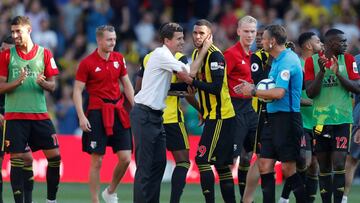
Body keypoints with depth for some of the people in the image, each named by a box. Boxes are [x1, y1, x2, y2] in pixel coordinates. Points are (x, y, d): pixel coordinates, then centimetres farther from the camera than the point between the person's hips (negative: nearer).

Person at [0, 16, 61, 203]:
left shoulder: (45, 54, 6)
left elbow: (52, 86, 8)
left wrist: (42, 83, -15)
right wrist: (17, 82, -17)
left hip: (40, 114, 1)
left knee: (54, 156, -3)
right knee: (17, 159, -5)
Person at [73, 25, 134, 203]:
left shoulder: (119, 59, 7)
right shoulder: (87, 63, -7)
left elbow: (127, 85, 15)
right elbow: (77, 91, -7)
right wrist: (81, 116, -16)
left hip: (118, 113, 5)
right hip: (97, 114, -5)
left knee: (125, 158, 0)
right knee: (96, 161, -3)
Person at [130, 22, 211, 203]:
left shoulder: (167, 57, 16)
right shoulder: (161, 54, -13)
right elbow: (190, 73, -14)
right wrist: (204, 49, -7)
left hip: (155, 116, 10)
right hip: (144, 115, -10)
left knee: (159, 163, 8)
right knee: (145, 166, -10)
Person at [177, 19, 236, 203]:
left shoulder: (215, 55, -15)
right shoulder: (196, 54, 13)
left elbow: (216, 87, -23)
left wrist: (191, 81, -20)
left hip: (220, 116, -9)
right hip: (211, 116, 9)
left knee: (203, 159, -13)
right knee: (221, 164, 11)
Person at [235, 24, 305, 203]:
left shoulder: (287, 60, -15)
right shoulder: (277, 60, 16)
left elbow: (279, 93, -24)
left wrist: (253, 92, -13)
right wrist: (252, 88, 7)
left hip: (287, 118, -10)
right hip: (273, 118, 10)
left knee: (288, 168, -6)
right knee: (265, 165, 5)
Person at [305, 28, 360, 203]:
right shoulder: (312, 61, 4)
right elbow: (310, 93, -1)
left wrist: (338, 74, -14)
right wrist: (322, 71, -15)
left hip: (342, 119, -1)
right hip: (321, 120, 1)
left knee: (339, 165, -10)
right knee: (324, 167, 4)